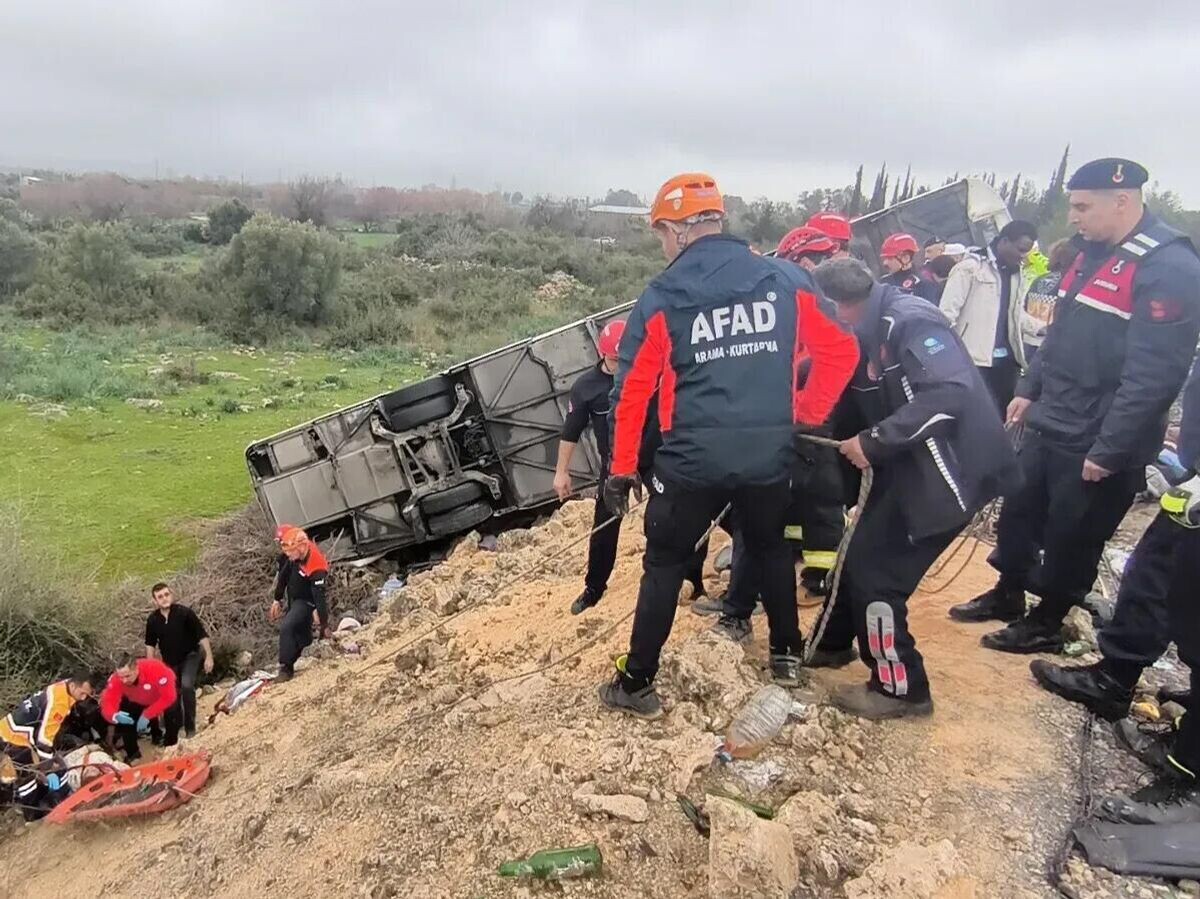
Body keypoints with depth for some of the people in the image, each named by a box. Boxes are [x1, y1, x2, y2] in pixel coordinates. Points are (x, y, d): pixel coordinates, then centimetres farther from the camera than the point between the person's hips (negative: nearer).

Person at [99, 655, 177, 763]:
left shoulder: (156, 669, -44)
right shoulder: (116, 679, -33)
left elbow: (169, 697, -40)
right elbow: (107, 702, -35)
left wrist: (147, 715, -42)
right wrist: (115, 715, -58)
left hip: (163, 695, -3)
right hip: (137, 701, 3)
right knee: (121, 720, -15)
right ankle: (132, 753, 8)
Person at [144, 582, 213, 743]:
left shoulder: (184, 612, -21)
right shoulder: (153, 620, -10)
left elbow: (202, 635, -17)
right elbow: (150, 645, 5)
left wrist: (209, 657, -19)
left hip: (190, 655, -4)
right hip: (170, 662, 4)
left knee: (187, 685, -28)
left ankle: (190, 727, -14)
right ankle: (171, 738, 32)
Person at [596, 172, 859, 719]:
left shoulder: (662, 298, -4)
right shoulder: (787, 280, 2)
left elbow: (632, 390, -2)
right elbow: (840, 351, 2)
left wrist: (622, 469, 6)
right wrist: (807, 416, 12)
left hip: (693, 459, -3)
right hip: (770, 455, 3)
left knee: (664, 564, 12)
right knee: (770, 549, 27)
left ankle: (637, 684, 18)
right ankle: (787, 655, 39)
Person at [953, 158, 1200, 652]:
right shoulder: (1093, 255, 9)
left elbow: (1153, 376, -23)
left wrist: (1108, 451, -23)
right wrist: (1029, 390, 17)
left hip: (1096, 443, -8)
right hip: (1048, 425, 8)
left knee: (1070, 538, 8)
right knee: (1018, 513, 19)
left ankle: (1045, 624, 26)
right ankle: (1007, 595, 38)